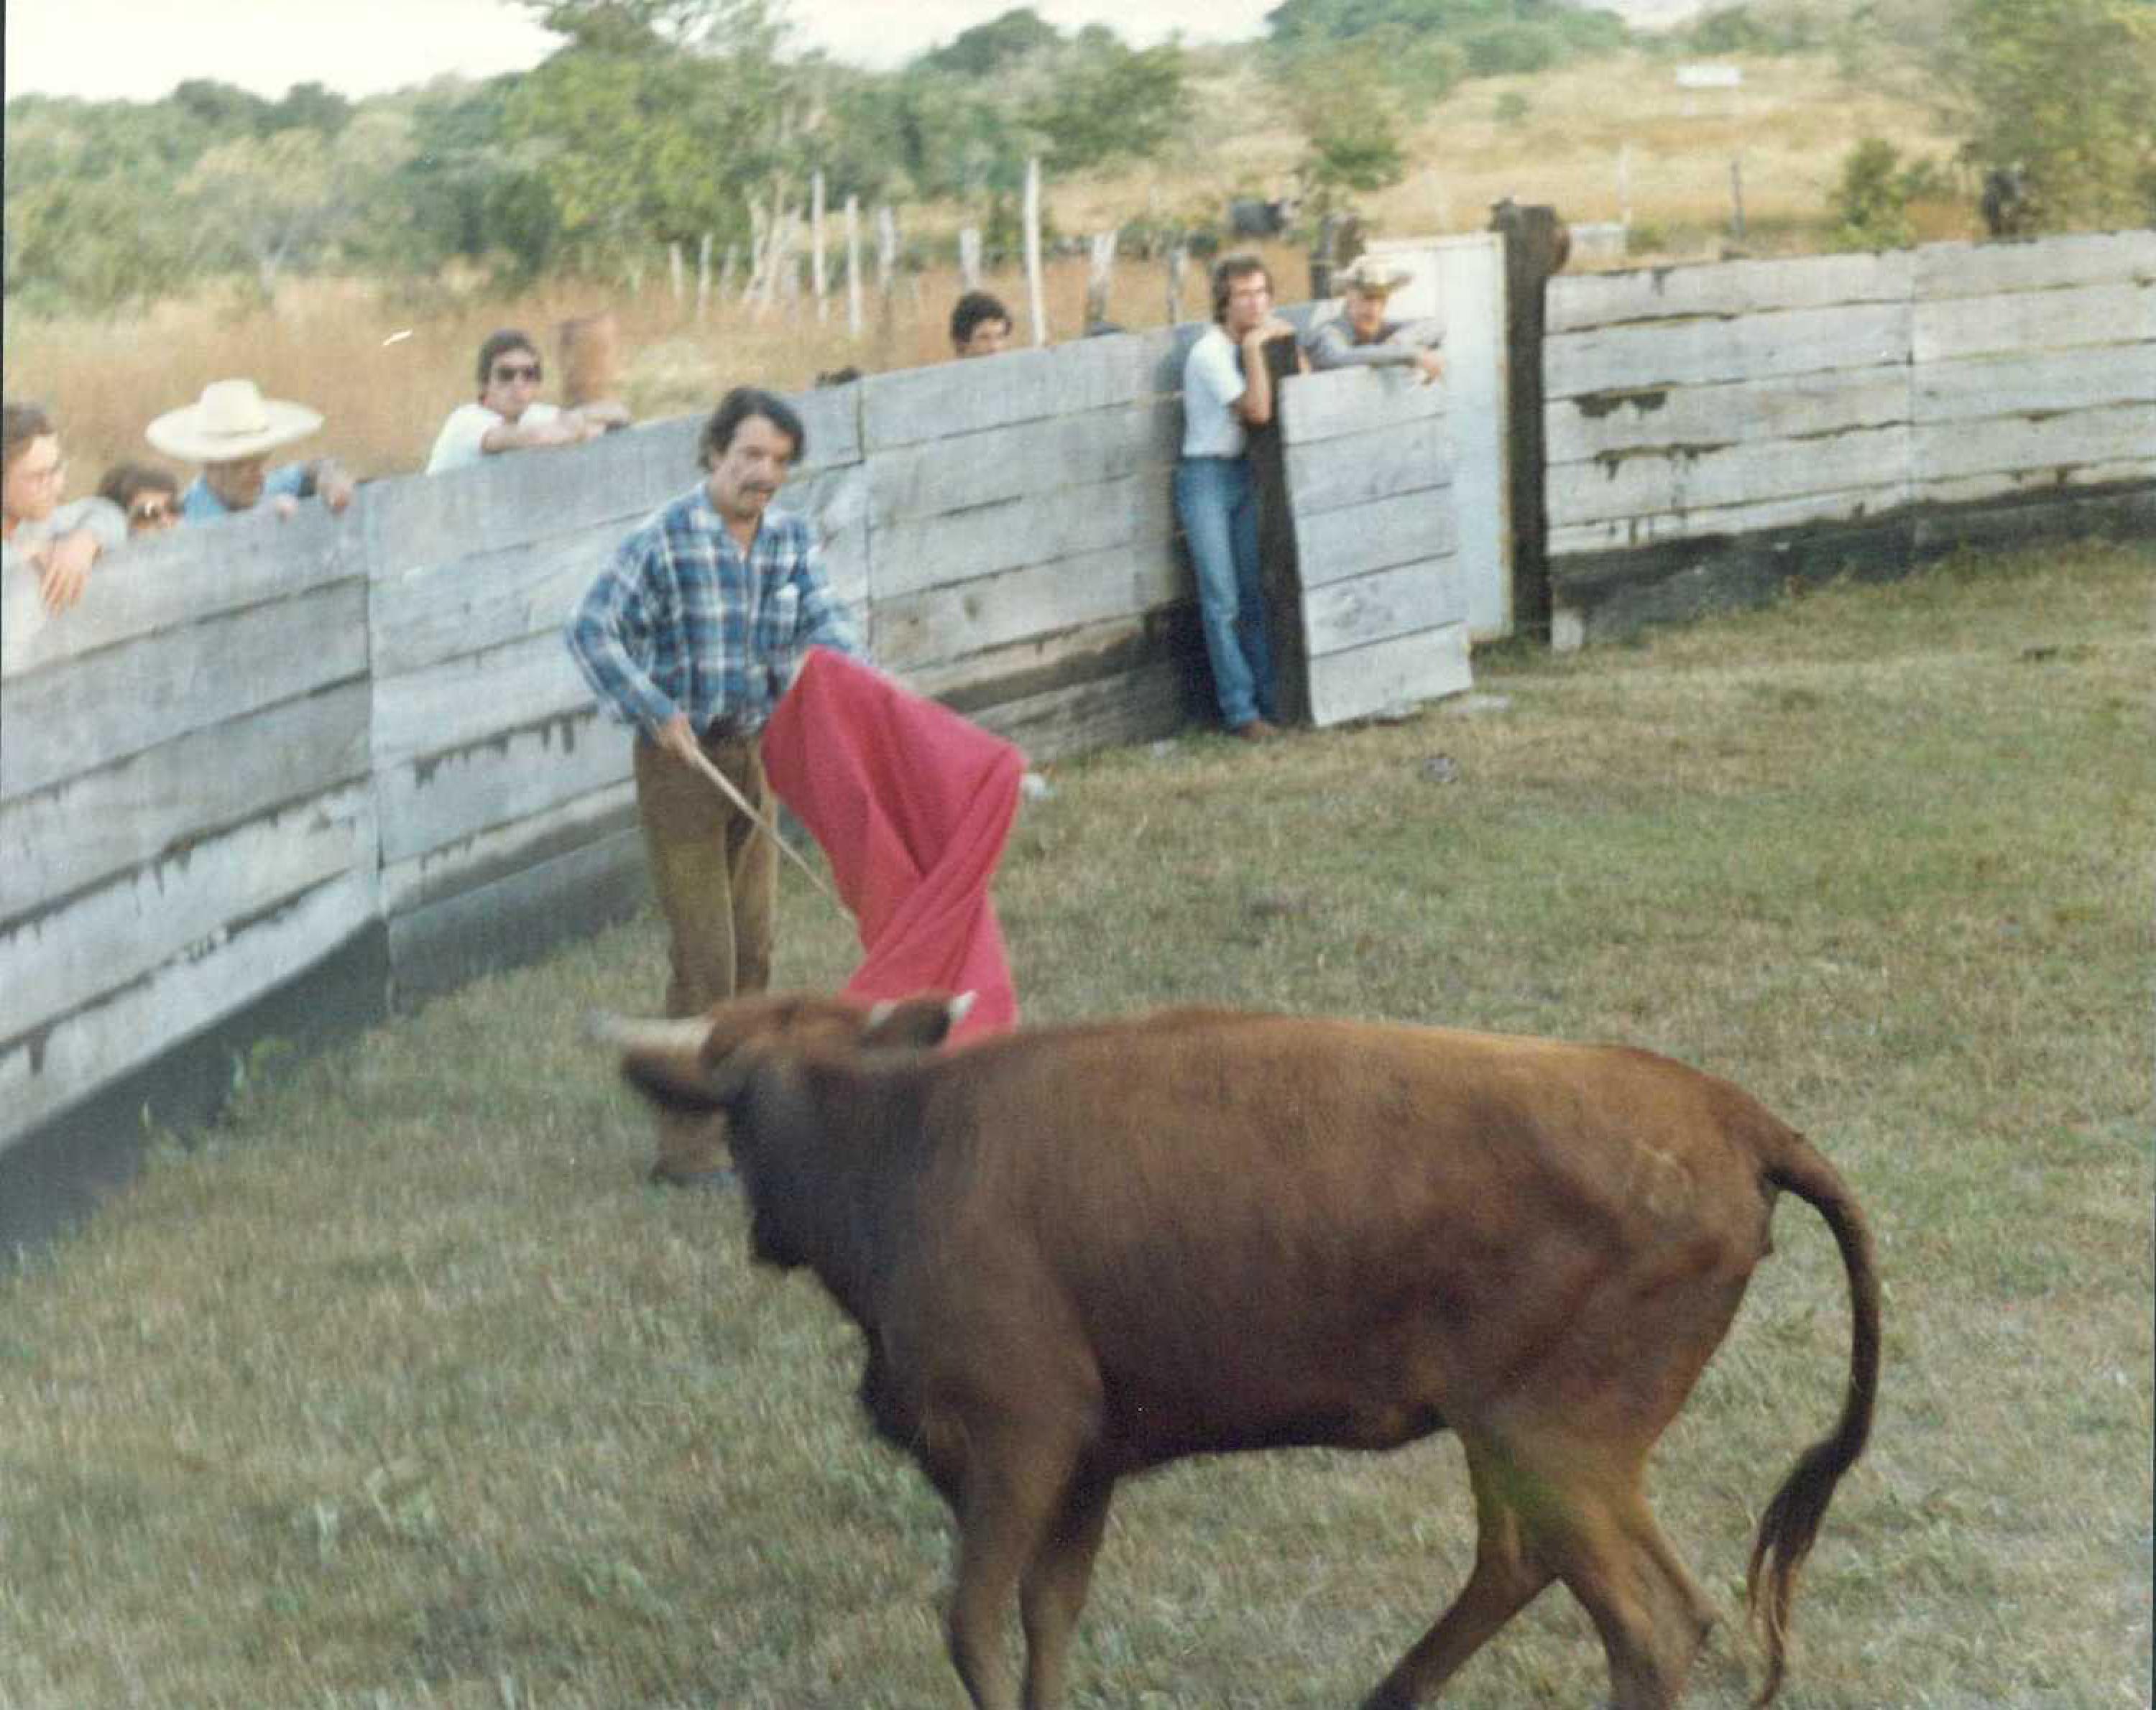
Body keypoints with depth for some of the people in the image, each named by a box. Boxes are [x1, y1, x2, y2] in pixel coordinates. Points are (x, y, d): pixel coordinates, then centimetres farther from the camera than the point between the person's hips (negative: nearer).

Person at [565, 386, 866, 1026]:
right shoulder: (664, 540, -14)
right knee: (703, 952, -7)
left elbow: (823, 621, -10)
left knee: (752, 944, 14)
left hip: (754, 756, 6)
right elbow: (589, 629, -18)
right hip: (680, 758, -6)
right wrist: (655, 712, -25)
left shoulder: (792, 539, 3)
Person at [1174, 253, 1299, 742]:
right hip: (1206, 477, -7)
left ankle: (1269, 701, 11)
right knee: (1222, 601, -7)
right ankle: (1240, 711, -6)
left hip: (1243, 473, 7)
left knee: (1255, 596, 8)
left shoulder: (1254, 341, 6)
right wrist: (1255, 347, -21)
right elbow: (1257, 410, -23)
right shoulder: (1211, 353, -17)